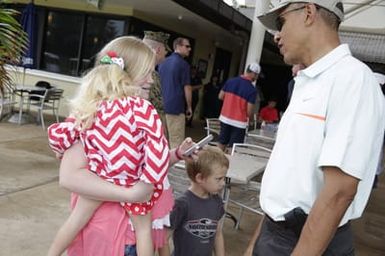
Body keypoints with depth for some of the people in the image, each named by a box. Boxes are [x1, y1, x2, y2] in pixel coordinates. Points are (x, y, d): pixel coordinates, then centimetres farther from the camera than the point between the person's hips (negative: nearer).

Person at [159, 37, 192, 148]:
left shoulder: (163, 63, 14)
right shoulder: (183, 64, -9)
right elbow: (186, 87, -11)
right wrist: (189, 107, -3)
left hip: (161, 106, 7)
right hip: (176, 107, -7)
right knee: (176, 141, -2)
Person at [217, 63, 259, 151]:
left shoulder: (230, 81, -1)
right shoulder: (252, 89, -14)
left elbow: (220, 96, 8)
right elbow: (249, 112, -15)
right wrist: (251, 118, 6)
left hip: (225, 119, 5)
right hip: (239, 123, -5)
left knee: (222, 143, 18)